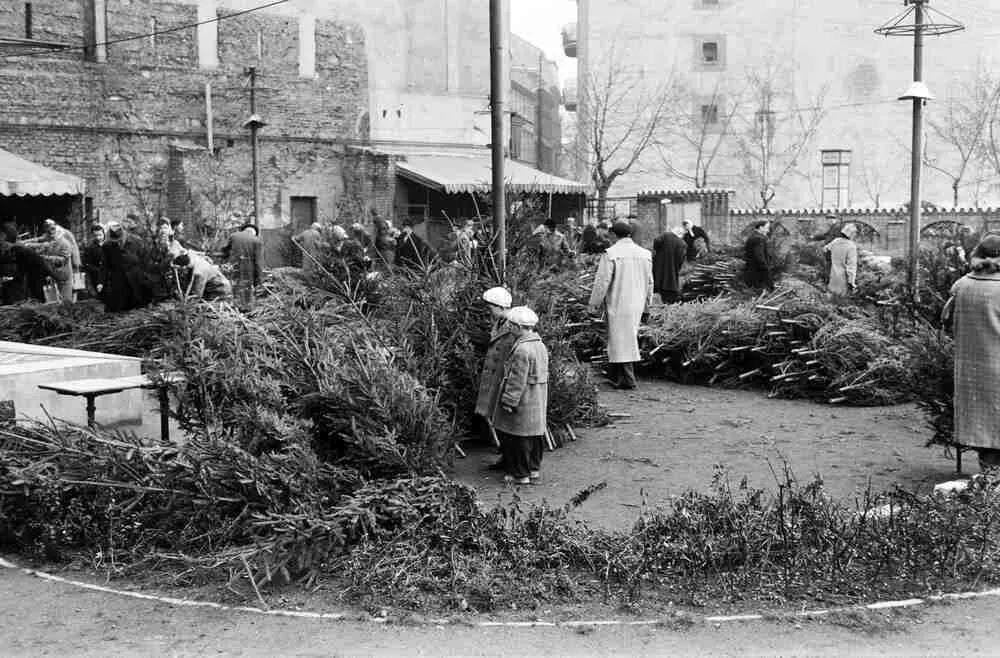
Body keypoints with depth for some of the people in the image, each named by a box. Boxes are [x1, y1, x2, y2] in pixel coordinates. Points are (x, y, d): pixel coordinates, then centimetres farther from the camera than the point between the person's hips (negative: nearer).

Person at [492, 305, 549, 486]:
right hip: (538, 401, 9)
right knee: (535, 435, 16)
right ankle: (534, 469, 25)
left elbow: (517, 380, -22)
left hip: (524, 401, -9)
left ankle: (520, 474, 6)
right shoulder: (540, 345, 9)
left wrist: (508, 402, -18)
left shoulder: (521, 350, -21)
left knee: (518, 437, 0)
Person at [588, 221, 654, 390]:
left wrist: (594, 306, -4)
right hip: (637, 304, 6)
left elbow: (602, 282, -12)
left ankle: (628, 379, 0)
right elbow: (649, 283, 13)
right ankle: (614, 374, 27)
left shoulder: (611, 254, -13)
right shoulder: (645, 254, 6)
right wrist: (646, 306, 23)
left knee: (621, 339, 0)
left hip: (618, 303, -6)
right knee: (629, 337, 16)